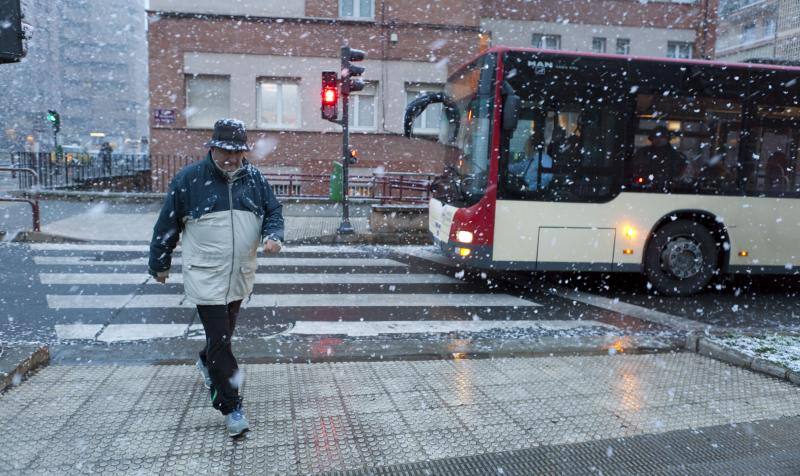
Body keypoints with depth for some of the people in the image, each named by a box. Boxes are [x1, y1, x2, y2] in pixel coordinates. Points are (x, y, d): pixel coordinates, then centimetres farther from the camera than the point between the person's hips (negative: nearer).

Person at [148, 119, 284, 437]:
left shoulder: (254, 178, 4)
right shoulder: (189, 179, -7)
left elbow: (273, 211, 11)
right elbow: (167, 224, 1)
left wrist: (272, 236, -11)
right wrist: (160, 264, 7)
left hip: (240, 277, 5)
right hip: (205, 277, -4)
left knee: (224, 332, 21)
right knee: (219, 339, -7)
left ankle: (207, 364, 53)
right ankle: (231, 406, 5)